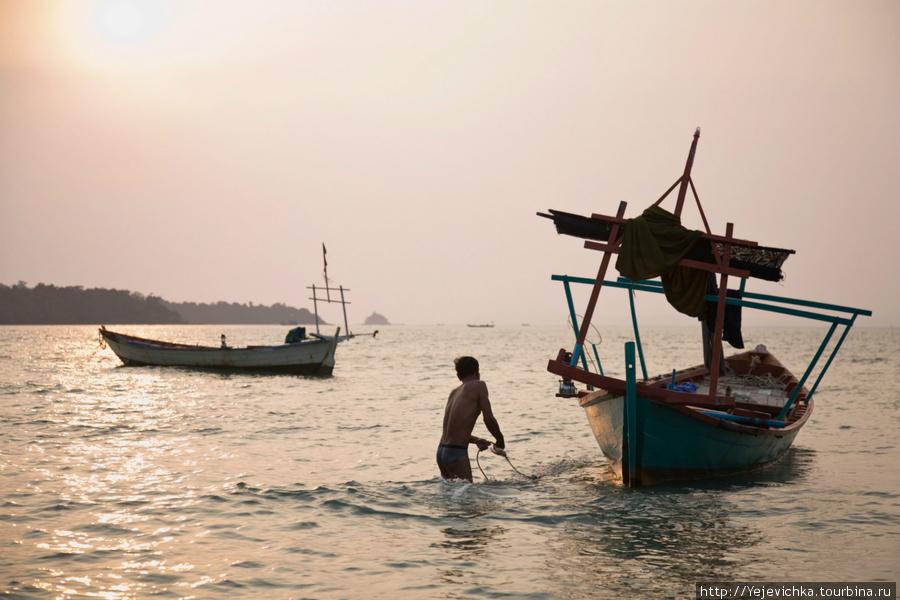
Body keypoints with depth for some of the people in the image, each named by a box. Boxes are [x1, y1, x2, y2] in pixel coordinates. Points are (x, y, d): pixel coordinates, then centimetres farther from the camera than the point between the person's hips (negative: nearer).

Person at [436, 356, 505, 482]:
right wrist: (500, 440, 7)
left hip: (441, 452, 7)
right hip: (457, 453, -7)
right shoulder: (479, 385, -1)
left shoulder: (454, 393, 19)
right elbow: (489, 419, -8)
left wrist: (475, 440, 12)